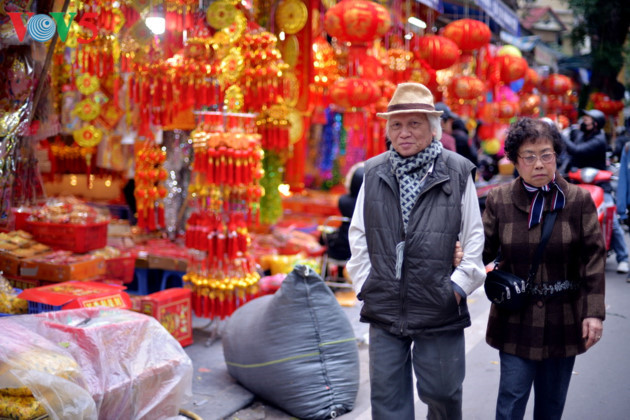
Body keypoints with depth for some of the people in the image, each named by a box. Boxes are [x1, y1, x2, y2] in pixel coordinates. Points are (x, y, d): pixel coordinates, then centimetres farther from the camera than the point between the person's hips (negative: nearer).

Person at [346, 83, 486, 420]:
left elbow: (474, 237, 2)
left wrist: (458, 285, -4)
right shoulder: (374, 173, 5)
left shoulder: (457, 172, -3)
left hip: (439, 310, -2)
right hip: (384, 309, 2)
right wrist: (364, 282, 4)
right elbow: (358, 234, 11)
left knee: (442, 392, 12)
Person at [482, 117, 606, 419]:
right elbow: (484, 250, -2)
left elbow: (594, 258, -3)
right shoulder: (499, 200, -3)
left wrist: (594, 312, -7)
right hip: (516, 319, -1)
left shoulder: (578, 200, -3)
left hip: (563, 320, 1)